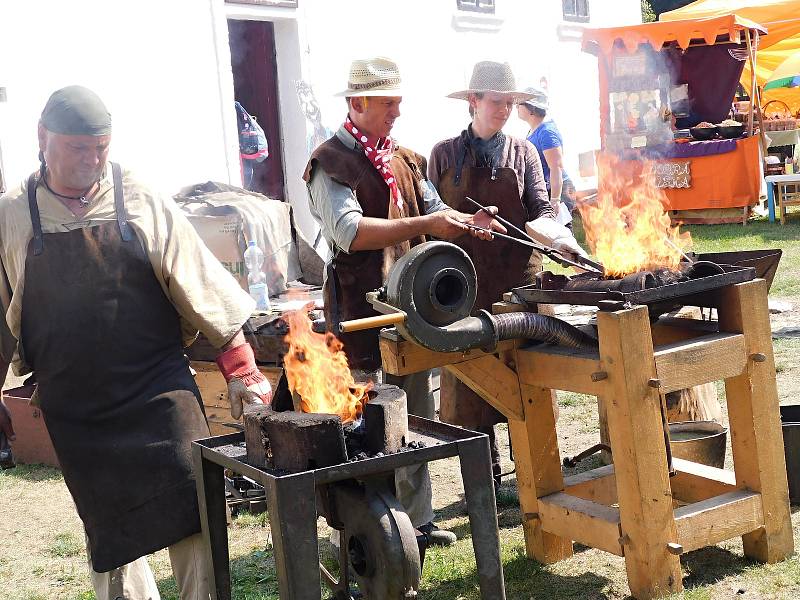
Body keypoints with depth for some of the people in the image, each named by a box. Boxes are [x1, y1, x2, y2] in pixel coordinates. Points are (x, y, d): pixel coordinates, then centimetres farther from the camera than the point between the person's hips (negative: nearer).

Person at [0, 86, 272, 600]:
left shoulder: (144, 205, -1)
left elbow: (204, 290, 1)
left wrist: (241, 371, -2)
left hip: (159, 392, -1)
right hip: (74, 411, 2)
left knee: (193, 518, -6)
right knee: (109, 534, 9)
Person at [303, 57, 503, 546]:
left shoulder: (404, 160, 16)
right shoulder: (332, 163, -9)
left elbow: (435, 211, 18)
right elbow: (349, 231, -23)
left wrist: (470, 221, -4)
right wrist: (422, 225, -26)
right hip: (364, 316, -8)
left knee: (417, 421, 15)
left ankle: (417, 520, 27)